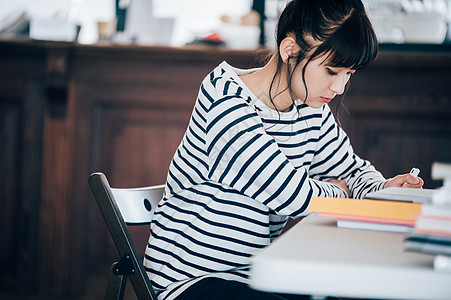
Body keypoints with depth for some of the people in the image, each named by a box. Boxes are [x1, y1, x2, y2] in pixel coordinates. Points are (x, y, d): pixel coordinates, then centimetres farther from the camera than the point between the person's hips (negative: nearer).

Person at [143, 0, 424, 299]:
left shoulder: (312, 111, 4)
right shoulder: (226, 102, -22)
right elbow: (293, 196, -24)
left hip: (258, 272, 8)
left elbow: (354, 169, 19)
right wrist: (338, 191, -3)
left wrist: (382, 190, -4)